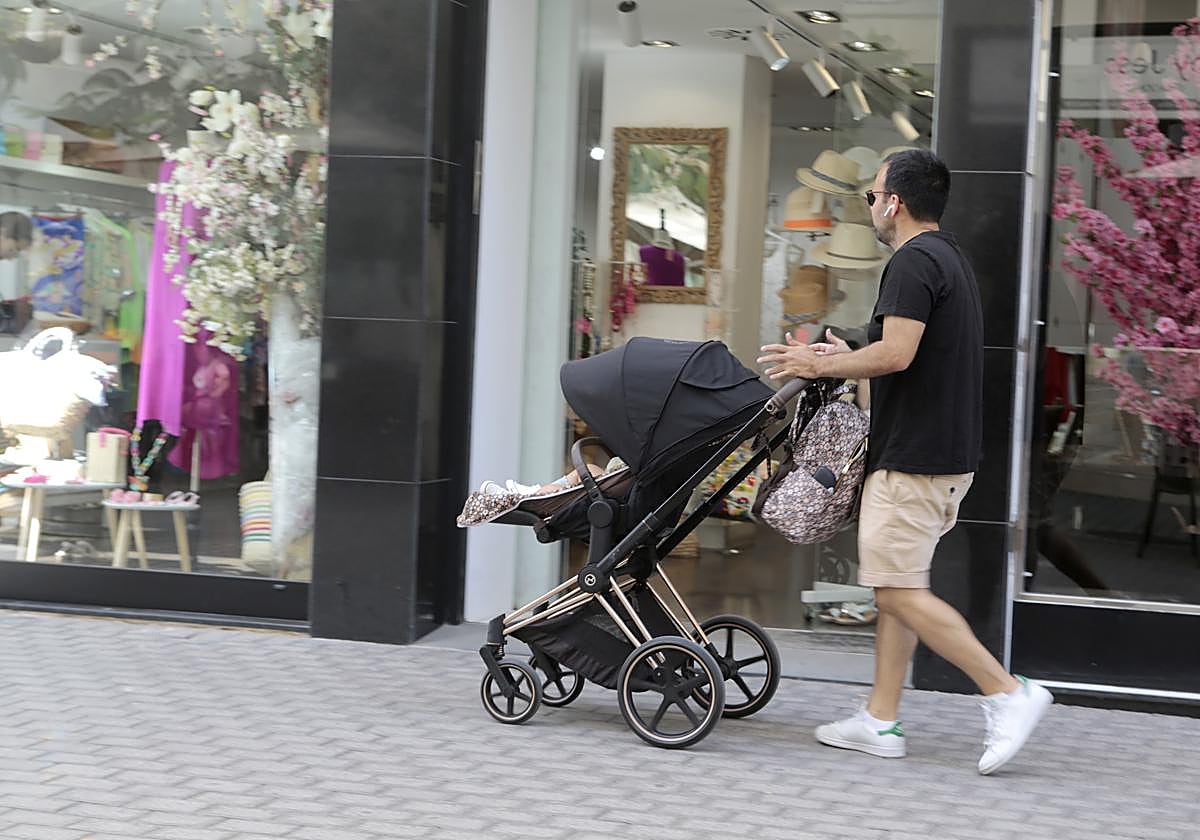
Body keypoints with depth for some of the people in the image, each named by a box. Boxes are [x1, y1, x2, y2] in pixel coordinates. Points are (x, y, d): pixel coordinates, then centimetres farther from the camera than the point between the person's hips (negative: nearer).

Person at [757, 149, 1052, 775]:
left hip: (914, 460, -11)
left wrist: (822, 366, -10)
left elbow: (896, 354, -24)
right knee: (896, 587, 12)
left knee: (900, 592, -9)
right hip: (947, 454, 11)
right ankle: (880, 722, 15)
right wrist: (846, 359, 22)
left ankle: (1008, 691, -9)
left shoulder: (914, 261, -14)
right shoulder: (950, 259, 18)